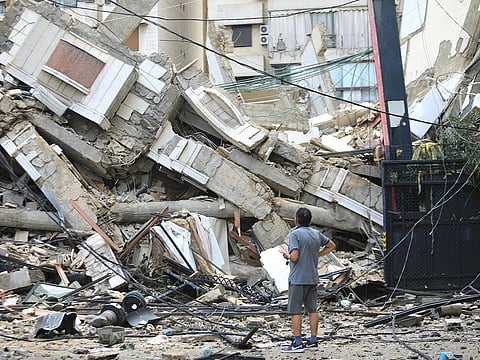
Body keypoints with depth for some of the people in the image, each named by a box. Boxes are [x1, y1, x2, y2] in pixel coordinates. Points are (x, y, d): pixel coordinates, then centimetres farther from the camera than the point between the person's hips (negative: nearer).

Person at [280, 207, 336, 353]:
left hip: (298, 279, -7)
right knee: (312, 309, 12)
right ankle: (313, 341, 15)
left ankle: (297, 343, -3)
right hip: (313, 278, 7)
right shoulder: (317, 234, 7)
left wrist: (287, 256, 0)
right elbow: (332, 246, 21)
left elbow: (294, 257, -22)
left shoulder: (295, 234, -14)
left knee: (295, 311, -2)